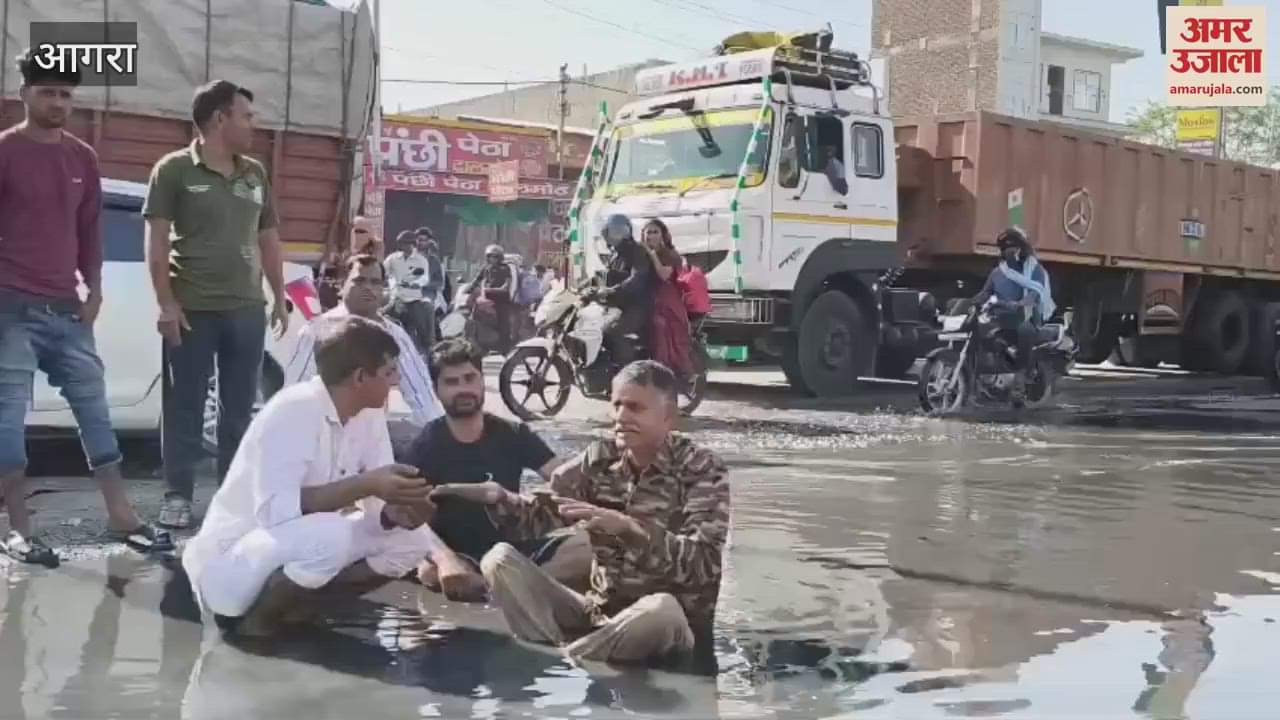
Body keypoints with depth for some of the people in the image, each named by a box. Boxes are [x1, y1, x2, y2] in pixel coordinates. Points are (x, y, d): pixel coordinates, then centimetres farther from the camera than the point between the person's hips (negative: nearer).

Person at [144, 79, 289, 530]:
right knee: (186, 405, 1)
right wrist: (166, 303, -12)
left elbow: (268, 239, 18)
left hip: (247, 309, 5)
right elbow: (157, 241, -5)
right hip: (192, 309, -5)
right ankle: (178, 495, 9)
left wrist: (279, 297, 13)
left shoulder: (255, 174, 13)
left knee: (239, 407, 9)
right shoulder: (175, 169, -2)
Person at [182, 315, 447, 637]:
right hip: (229, 564, -8)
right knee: (330, 535, -35)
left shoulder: (370, 415, -1)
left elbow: (378, 505, 0)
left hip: (302, 546, 8)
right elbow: (273, 509, -34)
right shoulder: (292, 411, -25)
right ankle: (256, 618, -8)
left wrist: (397, 512, -23)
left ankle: (299, 605, 3)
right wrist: (365, 484, -34)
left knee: (414, 537, -3)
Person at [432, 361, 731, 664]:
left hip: (670, 624, -4)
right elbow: (542, 514, 4)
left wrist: (629, 527, -33)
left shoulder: (702, 471, -8)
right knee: (500, 559, -10)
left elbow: (706, 563, -21)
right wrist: (496, 496, -18)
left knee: (662, 608, -41)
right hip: (599, 611, 5)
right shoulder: (600, 458, 5)